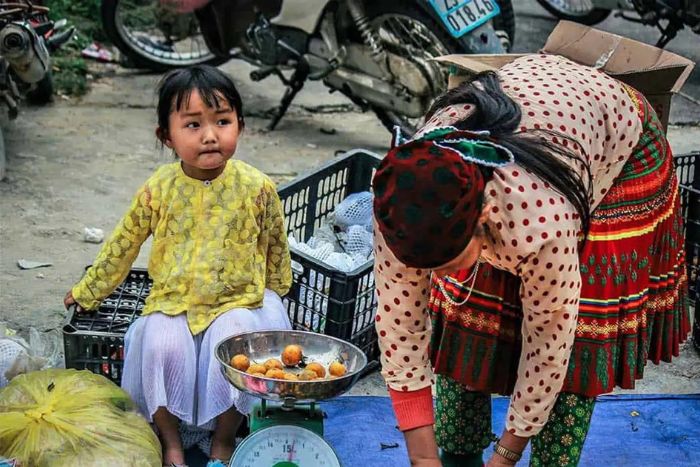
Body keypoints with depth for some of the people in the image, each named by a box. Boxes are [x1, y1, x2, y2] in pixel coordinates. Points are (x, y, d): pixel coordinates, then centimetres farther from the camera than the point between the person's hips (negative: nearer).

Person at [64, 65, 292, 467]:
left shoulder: (256, 188, -9)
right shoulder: (159, 189, -6)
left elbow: (275, 248, 8)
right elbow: (123, 245, 8)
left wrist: (274, 296, 18)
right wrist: (89, 291, 17)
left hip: (237, 301, -1)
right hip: (172, 301, 1)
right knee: (162, 345, -25)